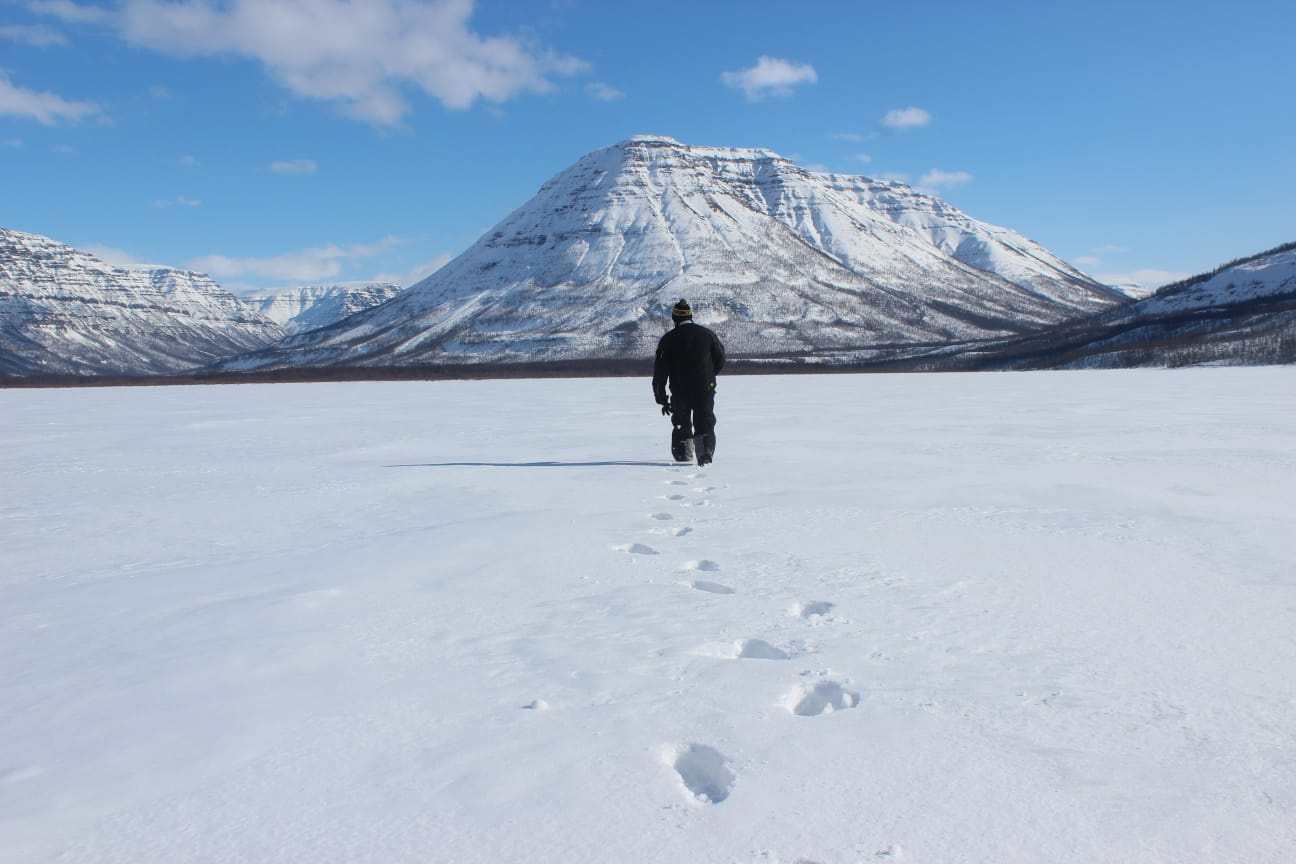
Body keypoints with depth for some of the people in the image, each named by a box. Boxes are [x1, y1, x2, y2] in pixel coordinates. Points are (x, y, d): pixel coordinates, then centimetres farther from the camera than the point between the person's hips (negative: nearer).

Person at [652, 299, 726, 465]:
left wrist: (661, 397, 0)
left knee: (681, 423, 16)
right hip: (705, 389, 0)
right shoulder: (707, 334, 2)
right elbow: (720, 360, 11)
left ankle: (683, 456, 14)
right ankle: (706, 453, -10)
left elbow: (660, 371, -5)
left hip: (680, 392, 0)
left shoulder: (668, 339, -3)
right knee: (705, 423, 8)